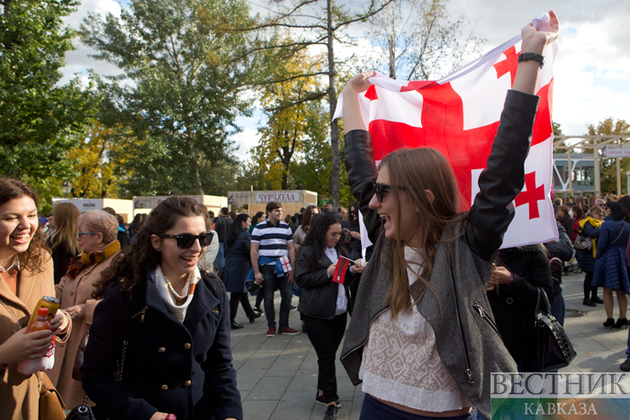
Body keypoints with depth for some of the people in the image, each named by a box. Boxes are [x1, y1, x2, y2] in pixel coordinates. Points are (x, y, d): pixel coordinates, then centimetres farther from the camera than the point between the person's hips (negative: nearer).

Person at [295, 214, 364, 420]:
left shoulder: (339, 249, 11)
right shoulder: (308, 251, -7)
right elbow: (301, 279, -12)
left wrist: (353, 269, -4)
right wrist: (327, 273, -18)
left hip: (339, 311, 6)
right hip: (317, 314, -5)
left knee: (329, 354, 13)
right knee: (327, 357, 0)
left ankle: (323, 393, 29)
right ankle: (330, 399, 13)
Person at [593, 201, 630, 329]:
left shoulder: (606, 225, -12)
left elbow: (602, 243, -15)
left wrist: (597, 257, -1)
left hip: (608, 259, -5)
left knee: (607, 291, 3)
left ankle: (609, 320, 4)